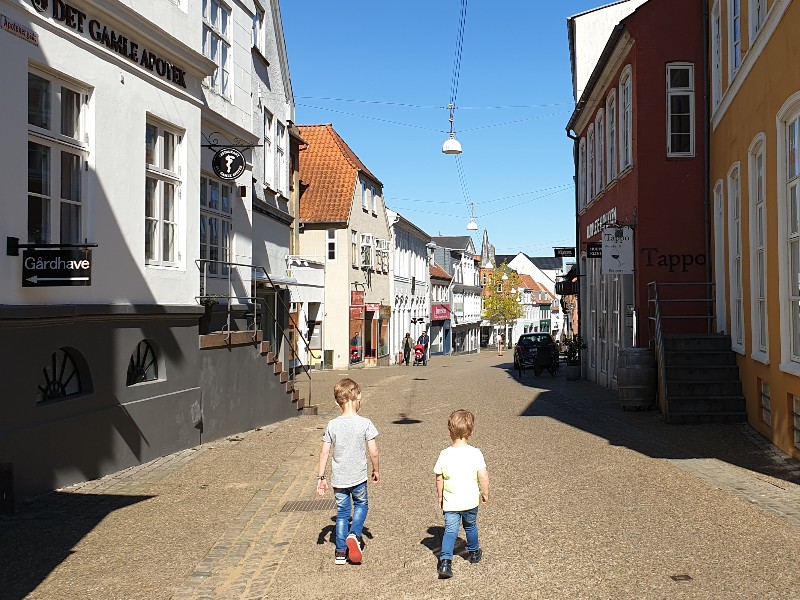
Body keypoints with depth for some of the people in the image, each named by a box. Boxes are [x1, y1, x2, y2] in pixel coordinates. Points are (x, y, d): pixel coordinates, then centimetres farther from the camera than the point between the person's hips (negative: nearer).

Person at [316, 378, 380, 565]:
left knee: (342, 512, 15)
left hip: (338, 479, 2)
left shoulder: (332, 425, -6)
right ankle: (355, 534, 0)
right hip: (358, 477, -2)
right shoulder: (365, 423, -13)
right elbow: (373, 453, -10)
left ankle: (341, 551, 16)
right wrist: (376, 471, 8)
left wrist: (321, 477, 6)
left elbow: (324, 453, -3)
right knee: (361, 505, 22)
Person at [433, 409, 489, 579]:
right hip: (470, 501, 1)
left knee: (450, 530, 2)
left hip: (450, 502, 0)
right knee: (470, 526, 23)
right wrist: (485, 493, 5)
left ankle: (445, 561, -15)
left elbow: (439, 478, -3)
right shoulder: (475, 453, -12)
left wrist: (440, 497, 11)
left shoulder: (445, 454, -9)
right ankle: (474, 552, 43)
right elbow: (483, 476, -12)